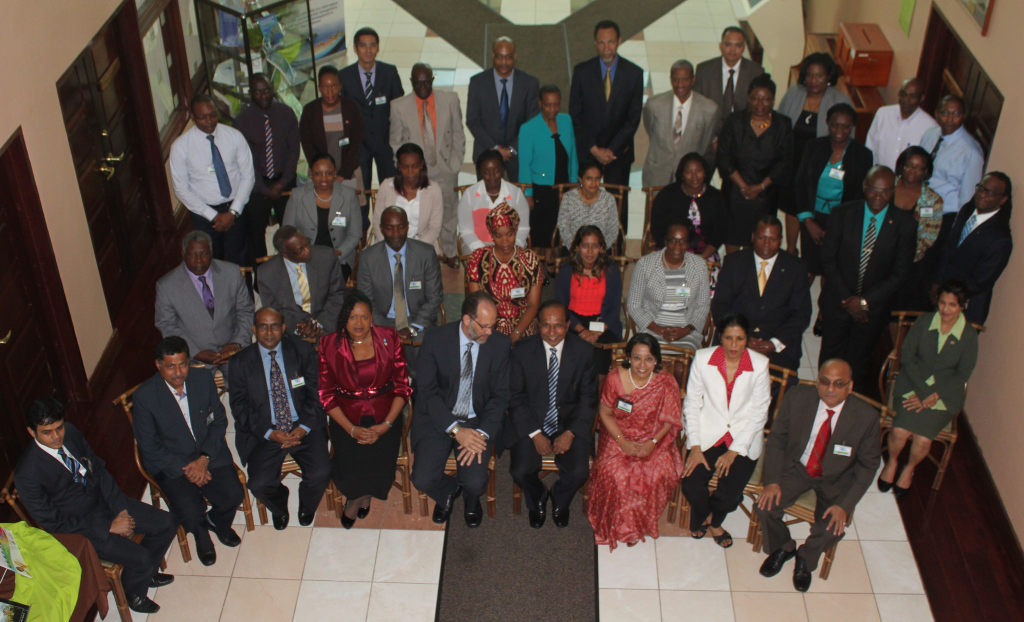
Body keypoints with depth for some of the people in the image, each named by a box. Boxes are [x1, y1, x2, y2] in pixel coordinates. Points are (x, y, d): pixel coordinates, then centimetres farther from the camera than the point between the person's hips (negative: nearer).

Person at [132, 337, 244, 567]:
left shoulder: (204, 378, -6)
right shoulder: (144, 396, -15)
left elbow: (219, 420, 1)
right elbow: (149, 448, -9)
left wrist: (204, 458, -13)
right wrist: (185, 469, -17)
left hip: (209, 453, 3)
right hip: (170, 462, -3)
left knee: (234, 494, -19)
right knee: (191, 514, -24)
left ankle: (217, 522, 19)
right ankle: (201, 533, 16)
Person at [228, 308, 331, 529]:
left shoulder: (302, 351, 2)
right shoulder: (241, 363, 1)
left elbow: (316, 393, 1)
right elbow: (240, 408, -1)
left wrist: (304, 427, -14)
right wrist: (270, 433, -15)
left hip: (303, 428, 0)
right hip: (265, 433, 0)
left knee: (320, 474, -22)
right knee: (260, 484, -21)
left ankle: (306, 507, 15)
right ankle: (279, 507, 18)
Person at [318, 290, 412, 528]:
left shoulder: (389, 338, -3)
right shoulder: (329, 345, -4)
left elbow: (402, 386, 0)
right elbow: (326, 394, -1)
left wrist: (386, 425, -13)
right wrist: (351, 429, -12)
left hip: (384, 415, 0)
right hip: (346, 417, 0)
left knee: (380, 468, -20)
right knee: (349, 470, -21)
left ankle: (356, 499, 17)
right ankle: (362, 495, 18)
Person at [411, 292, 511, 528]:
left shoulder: (500, 344, -6)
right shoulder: (435, 339, -11)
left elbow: (500, 395, -2)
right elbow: (427, 391, -10)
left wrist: (482, 434, -17)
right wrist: (455, 429, -20)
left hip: (479, 422, 0)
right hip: (438, 419, 0)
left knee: (475, 482, -21)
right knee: (423, 479, -18)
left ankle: (472, 499, 20)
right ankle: (449, 490, 20)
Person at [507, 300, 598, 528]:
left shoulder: (583, 351, -6)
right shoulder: (522, 351, -7)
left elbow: (588, 397, -1)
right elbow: (515, 397, -4)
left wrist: (570, 433, -13)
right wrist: (535, 434, -14)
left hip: (570, 423, 0)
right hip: (530, 422, 0)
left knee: (578, 473, -21)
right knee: (521, 471, -21)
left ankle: (559, 501, 17)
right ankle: (537, 500, 16)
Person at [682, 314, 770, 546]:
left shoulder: (760, 364, -8)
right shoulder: (702, 358, -6)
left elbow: (759, 412, -5)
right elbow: (692, 402, -1)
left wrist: (734, 452, -11)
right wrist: (695, 447, -9)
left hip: (744, 437, 0)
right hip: (707, 434, 1)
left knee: (729, 494, -18)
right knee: (691, 485, -19)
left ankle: (707, 518, 19)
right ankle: (710, 521, 16)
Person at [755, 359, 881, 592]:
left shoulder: (867, 417, -21)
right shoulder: (797, 398, -17)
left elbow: (868, 466, -9)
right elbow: (777, 439, -6)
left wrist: (845, 505, -18)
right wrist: (772, 481, -17)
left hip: (837, 479, -1)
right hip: (796, 468, 1)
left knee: (832, 528, -23)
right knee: (765, 507, -19)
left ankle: (805, 557, 15)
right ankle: (783, 547, 17)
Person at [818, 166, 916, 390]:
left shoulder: (905, 224, -11)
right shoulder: (842, 214, -9)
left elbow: (899, 274, -8)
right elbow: (828, 259, -5)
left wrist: (864, 301, -15)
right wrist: (846, 299, -13)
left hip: (873, 307, 0)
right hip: (837, 302, 1)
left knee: (857, 364, 15)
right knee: (829, 360, 14)